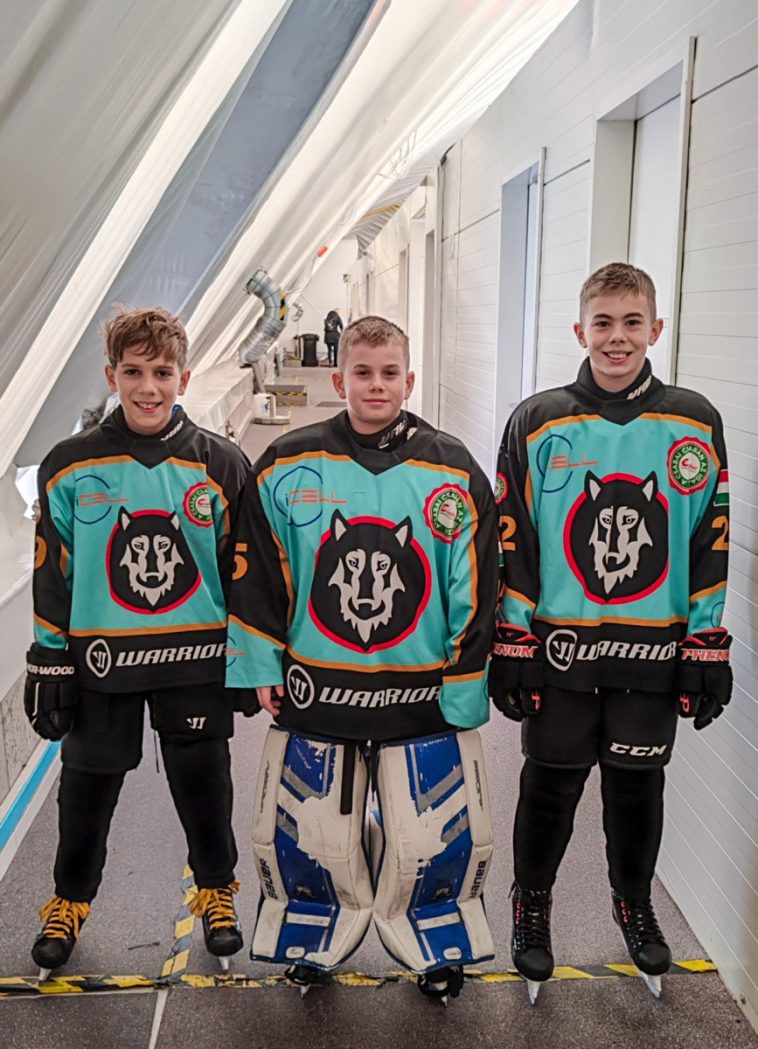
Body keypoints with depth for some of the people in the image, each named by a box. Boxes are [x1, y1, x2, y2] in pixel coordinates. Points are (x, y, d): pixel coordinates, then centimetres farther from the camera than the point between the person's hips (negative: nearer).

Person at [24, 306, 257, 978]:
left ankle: (217, 890, 37)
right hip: (99, 661, 1)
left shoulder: (221, 465, -4)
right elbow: (52, 575, 2)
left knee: (203, 783, 12)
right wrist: (47, 664, 2)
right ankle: (70, 901, 38)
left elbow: (243, 570, 3)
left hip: (197, 661, 0)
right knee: (88, 784, 13)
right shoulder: (72, 466, -3)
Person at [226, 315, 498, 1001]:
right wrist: (261, 666, 1)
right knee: (308, 836, 11)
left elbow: (474, 593, -1)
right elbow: (257, 577, 4)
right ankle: (314, 941, 40)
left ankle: (438, 947, 35)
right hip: (314, 691, 1)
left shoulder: (455, 475, -3)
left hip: (422, 697, 0)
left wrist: (463, 691, -2)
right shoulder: (287, 468, -2)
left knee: (435, 840, 6)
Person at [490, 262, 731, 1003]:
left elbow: (712, 544, 3)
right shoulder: (537, 423, -4)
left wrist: (706, 649, 1)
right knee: (550, 785, 10)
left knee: (638, 785, 14)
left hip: (655, 651, 1)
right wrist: (510, 646, -4)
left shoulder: (695, 425, 0)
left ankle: (634, 906, 40)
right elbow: (509, 541, -2)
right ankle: (531, 907, 34)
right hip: (559, 645, -1)